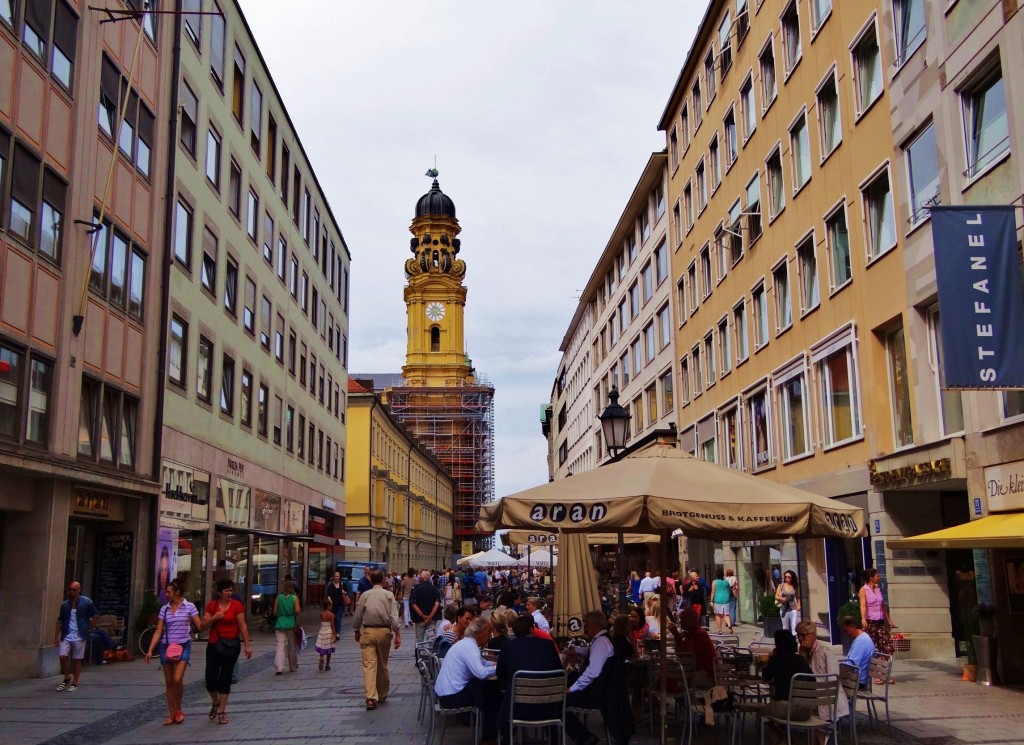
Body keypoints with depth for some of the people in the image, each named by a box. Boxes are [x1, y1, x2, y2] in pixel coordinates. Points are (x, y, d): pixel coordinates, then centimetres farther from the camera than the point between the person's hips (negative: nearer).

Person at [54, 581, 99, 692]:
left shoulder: (86, 602, -4)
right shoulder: (64, 605, 6)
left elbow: (95, 616, 6)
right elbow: (60, 621, 10)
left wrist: (90, 628, 2)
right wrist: (56, 636, 6)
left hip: (79, 637, -3)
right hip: (66, 636, 3)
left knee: (77, 660, 3)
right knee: (63, 657, -9)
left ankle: (74, 683, 14)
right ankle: (67, 678, 15)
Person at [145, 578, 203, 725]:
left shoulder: (189, 607, -3)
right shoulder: (164, 609, 5)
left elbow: (200, 626, -5)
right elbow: (158, 632, 5)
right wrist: (150, 650, -2)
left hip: (183, 646, -3)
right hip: (166, 647, 4)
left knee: (177, 680, -14)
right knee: (169, 682, 6)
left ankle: (178, 709, 9)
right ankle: (171, 713, 17)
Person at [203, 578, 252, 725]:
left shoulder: (237, 606, -5)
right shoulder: (212, 605, 3)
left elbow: (243, 626, -5)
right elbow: (204, 625, 4)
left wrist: (247, 645, -7)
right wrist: (214, 618, -14)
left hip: (231, 645, -2)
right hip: (214, 645, 2)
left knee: (225, 679, 4)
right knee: (210, 679, 0)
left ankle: (222, 711, 15)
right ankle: (215, 703, 30)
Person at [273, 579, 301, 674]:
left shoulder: (278, 598, 0)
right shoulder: (294, 598, -5)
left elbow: (275, 612, 1)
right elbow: (297, 611, -14)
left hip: (280, 625, 1)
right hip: (291, 625, -1)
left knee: (280, 646, -1)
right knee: (292, 646, 14)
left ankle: (279, 667, -15)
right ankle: (292, 667, 25)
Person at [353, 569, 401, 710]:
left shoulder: (365, 595, 1)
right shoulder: (389, 595, -1)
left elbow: (358, 616, 5)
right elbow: (394, 617, -9)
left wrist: (357, 632, 21)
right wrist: (397, 635, -7)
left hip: (368, 632, -1)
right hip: (384, 631, 1)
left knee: (369, 664, -6)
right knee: (382, 664, 15)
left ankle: (371, 697, -20)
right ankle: (382, 695, 27)